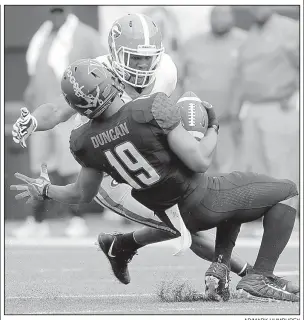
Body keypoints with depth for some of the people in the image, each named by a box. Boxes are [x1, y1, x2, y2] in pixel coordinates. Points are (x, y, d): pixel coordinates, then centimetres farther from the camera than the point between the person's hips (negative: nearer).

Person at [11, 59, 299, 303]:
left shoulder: (85, 141, -9)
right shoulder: (153, 109, -28)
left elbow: (83, 194, 8)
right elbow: (200, 161, -24)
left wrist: (44, 191, 24)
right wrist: (213, 126, -6)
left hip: (170, 214, 7)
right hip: (202, 202, -7)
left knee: (234, 203, 34)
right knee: (288, 192, 8)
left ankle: (218, 267, 17)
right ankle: (259, 278, 0)